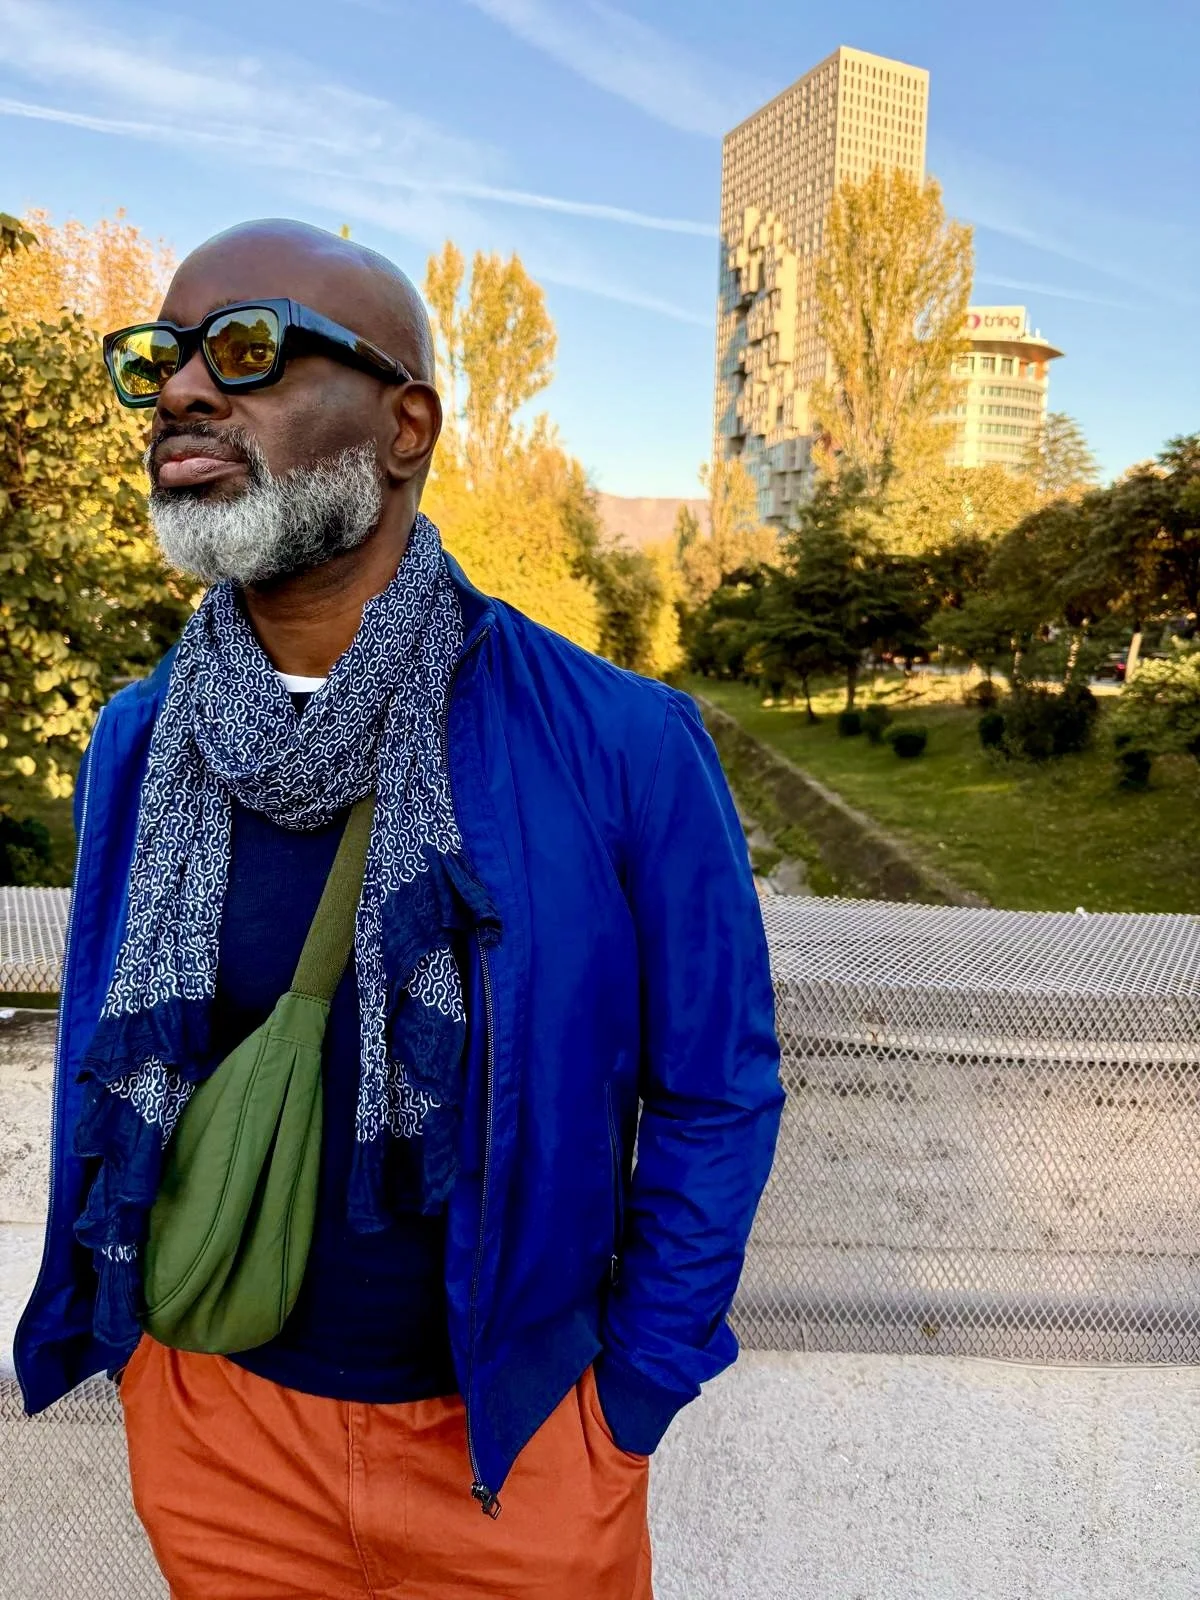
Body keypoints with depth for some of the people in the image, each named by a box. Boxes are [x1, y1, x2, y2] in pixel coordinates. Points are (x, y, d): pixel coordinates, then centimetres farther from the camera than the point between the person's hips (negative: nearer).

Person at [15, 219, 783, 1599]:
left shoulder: (620, 745, -18)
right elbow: (101, 1070, 6)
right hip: (210, 1423, 3)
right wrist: (115, 1338, 7)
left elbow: (715, 1095, -9)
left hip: (511, 1429, -2)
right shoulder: (136, 747, -6)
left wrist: (626, 1408, -5)